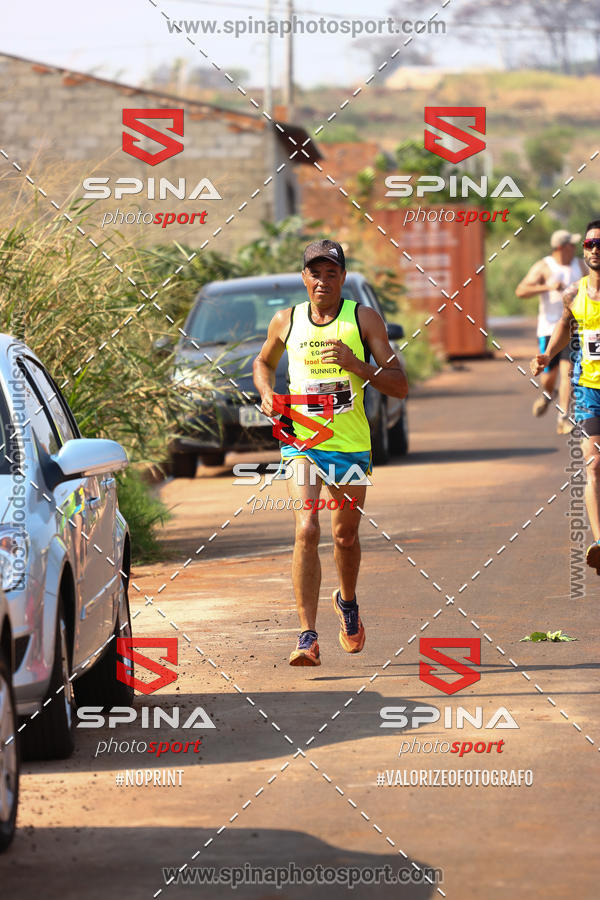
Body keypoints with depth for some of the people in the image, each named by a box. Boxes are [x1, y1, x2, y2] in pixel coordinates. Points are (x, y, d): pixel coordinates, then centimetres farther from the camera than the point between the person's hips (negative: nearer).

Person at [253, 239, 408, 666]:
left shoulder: (364, 319, -3)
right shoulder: (286, 322, 3)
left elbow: (400, 386, -6)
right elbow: (264, 362, 24)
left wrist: (355, 364, -21)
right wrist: (267, 395, 3)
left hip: (350, 443, 0)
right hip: (301, 441, 0)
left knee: (345, 536, 14)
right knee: (306, 530, -18)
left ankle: (348, 602, 47)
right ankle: (308, 637, -20)